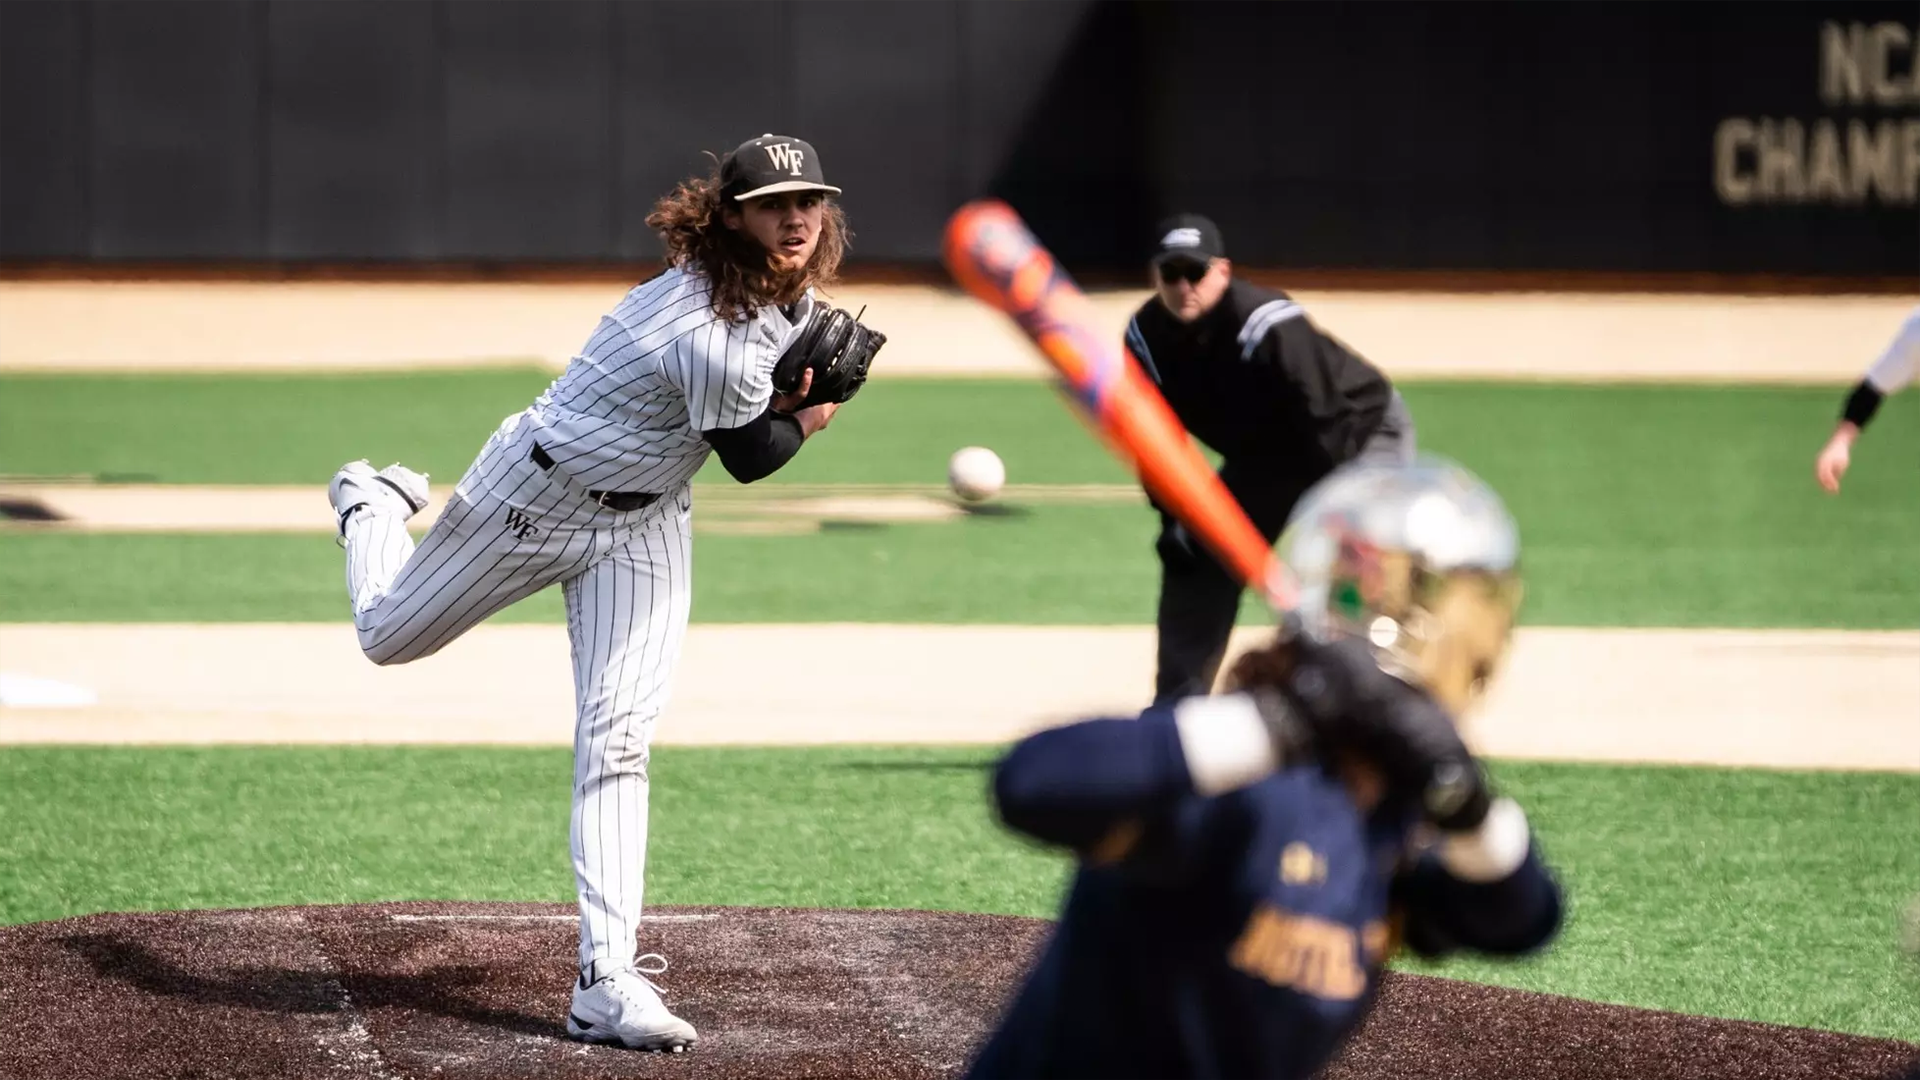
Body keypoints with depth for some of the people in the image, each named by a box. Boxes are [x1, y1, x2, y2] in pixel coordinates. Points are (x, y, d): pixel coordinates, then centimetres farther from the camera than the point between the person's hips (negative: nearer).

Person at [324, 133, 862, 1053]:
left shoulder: (794, 289, -10)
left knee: (617, 735, -6)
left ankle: (605, 980, -11)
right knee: (390, 634, 15)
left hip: (647, 524, 6)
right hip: (542, 494, -6)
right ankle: (371, 507, 50)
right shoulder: (710, 343, -36)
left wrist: (785, 387, -4)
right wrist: (808, 420, -3)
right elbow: (750, 456, -19)